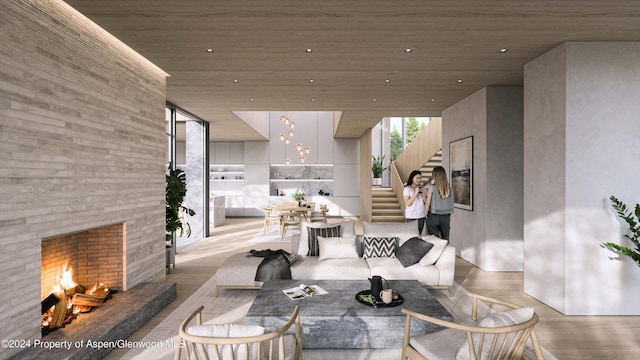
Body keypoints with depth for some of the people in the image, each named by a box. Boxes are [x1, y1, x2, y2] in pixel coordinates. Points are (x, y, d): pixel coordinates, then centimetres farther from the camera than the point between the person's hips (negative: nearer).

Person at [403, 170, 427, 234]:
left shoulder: (421, 188, 10)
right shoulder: (407, 189, -5)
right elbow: (407, 203, -13)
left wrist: (423, 194, -5)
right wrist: (416, 193, -15)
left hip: (421, 216, 5)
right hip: (411, 217, -5)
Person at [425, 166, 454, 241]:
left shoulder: (432, 187, -10)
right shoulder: (448, 187, 0)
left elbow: (428, 203, -9)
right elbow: (451, 203, 6)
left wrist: (425, 215, 1)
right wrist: (449, 216, 15)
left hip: (433, 216, -3)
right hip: (445, 217, 3)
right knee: (445, 239, 13)